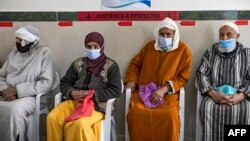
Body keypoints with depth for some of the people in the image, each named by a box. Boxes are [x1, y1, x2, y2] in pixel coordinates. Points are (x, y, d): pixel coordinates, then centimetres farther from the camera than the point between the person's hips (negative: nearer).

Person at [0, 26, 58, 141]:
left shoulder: (44, 53, -5)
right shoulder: (14, 52, 14)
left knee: (15, 109, -36)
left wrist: (17, 90, -16)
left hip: (29, 96, -5)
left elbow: (47, 83, -14)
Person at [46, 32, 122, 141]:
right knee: (52, 118, -22)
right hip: (74, 100, 4)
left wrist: (91, 94, -13)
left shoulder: (111, 66, 1)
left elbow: (116, 90, -5)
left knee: (80, 124, -34)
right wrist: (71, 92, -7)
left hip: (97, 104, -4)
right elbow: (64, 82, 17)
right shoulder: (78, 63, 13)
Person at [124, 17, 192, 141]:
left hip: (168, 94, -2)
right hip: (143, 91, 2)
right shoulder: (150, 46, 12)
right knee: (135, 112, -26)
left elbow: (183, 77, 0)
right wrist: (132, 80, 2)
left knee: (170, 116, -31)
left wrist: (164, 89, -13)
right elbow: (135, 63, 21)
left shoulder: (183, 50, 2)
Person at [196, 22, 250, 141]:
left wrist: (240, 96, -17)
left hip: (239, 96, 0)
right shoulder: (210, 52, 11)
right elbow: (201, 74, 2)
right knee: (208, 108, -31)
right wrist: (213, 93, -15)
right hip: (215, 94, 1)